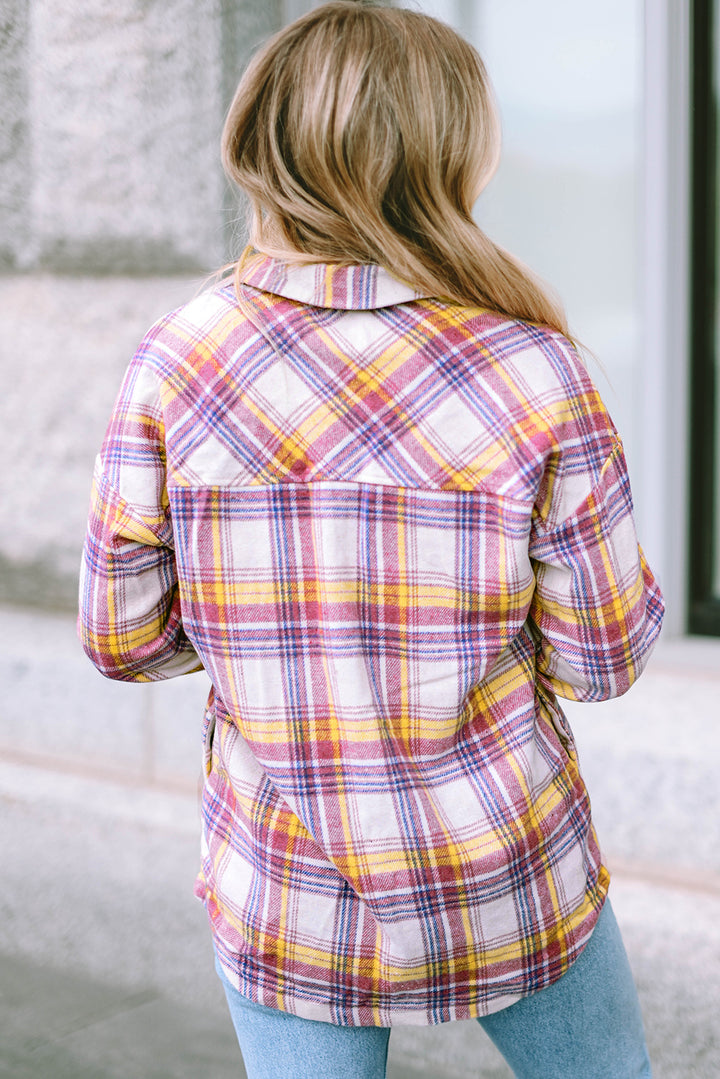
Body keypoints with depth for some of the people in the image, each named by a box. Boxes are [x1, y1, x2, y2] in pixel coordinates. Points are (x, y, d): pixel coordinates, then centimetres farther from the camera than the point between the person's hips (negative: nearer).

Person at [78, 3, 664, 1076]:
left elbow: (122, 638, -5)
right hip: (508, 885, 0)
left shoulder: (173, 362, -11)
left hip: (284, 900, 1)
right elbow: (602, 658, -8)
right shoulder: (535, 367, -14)